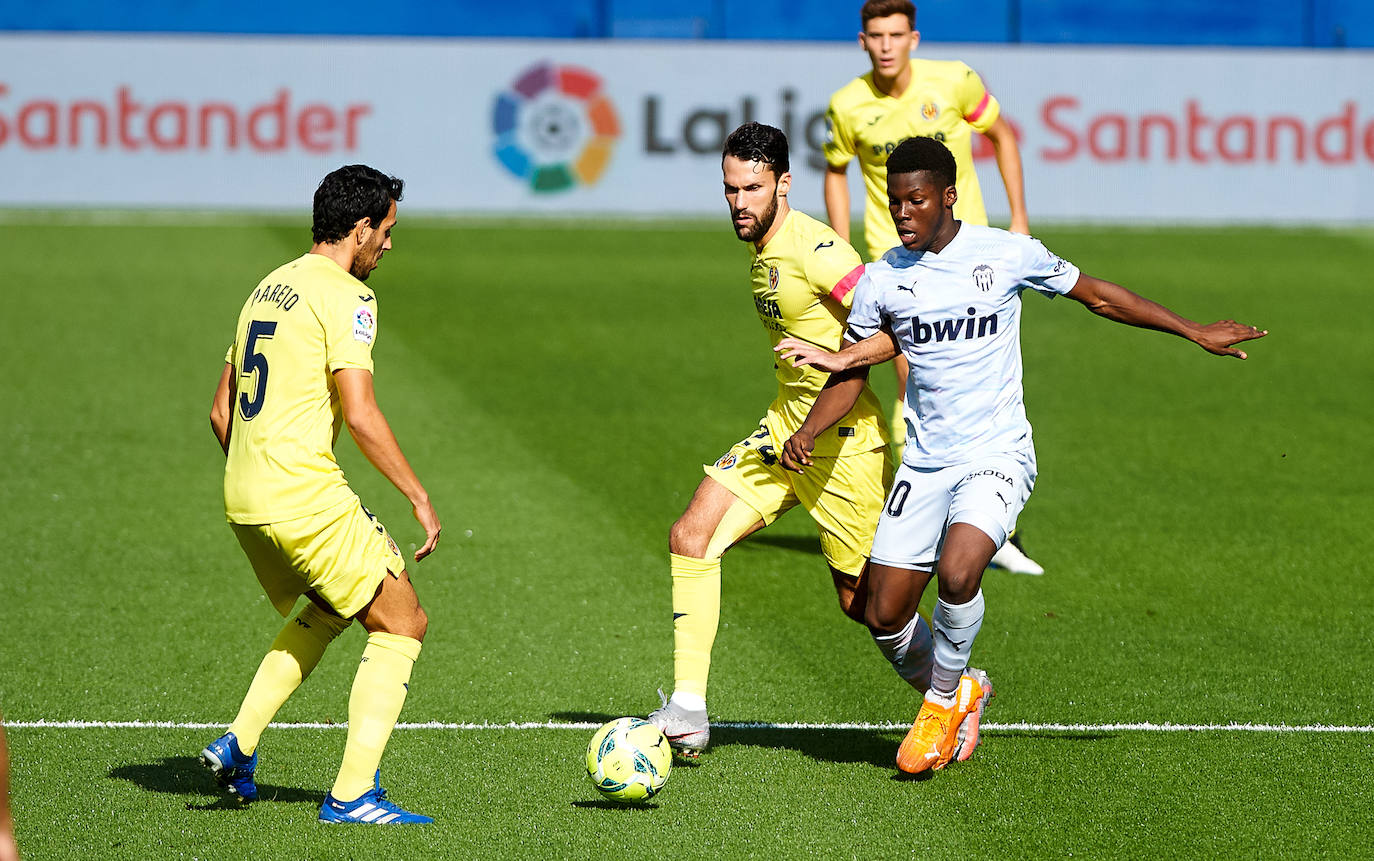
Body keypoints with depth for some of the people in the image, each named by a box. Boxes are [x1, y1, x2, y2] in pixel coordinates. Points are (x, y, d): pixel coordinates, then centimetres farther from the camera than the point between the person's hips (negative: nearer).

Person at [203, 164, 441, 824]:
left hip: (242, 498, 9)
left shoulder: (268, 289, 16)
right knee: (402, 624, 2)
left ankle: (238, 743, 18)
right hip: (307, 496, -9)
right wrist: (418, 496, -12)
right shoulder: (345, 295, -10)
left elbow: (221, 412, 20)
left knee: (330, 610, 29)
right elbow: (359, 414, -19)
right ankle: (352, 794, -5)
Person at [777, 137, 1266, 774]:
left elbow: (1096, 295, 7)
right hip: (924, 461, 4)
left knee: (956, 573, -28)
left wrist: (1194, 332, 10)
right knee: (884, 615, -1)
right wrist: (808, 432, -5)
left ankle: (943, 701, -2)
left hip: (997, 455, -4)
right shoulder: (881, 280, 1)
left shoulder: (1007, 255, -6)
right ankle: (959, 689, 28)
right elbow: (852, 368, 13)